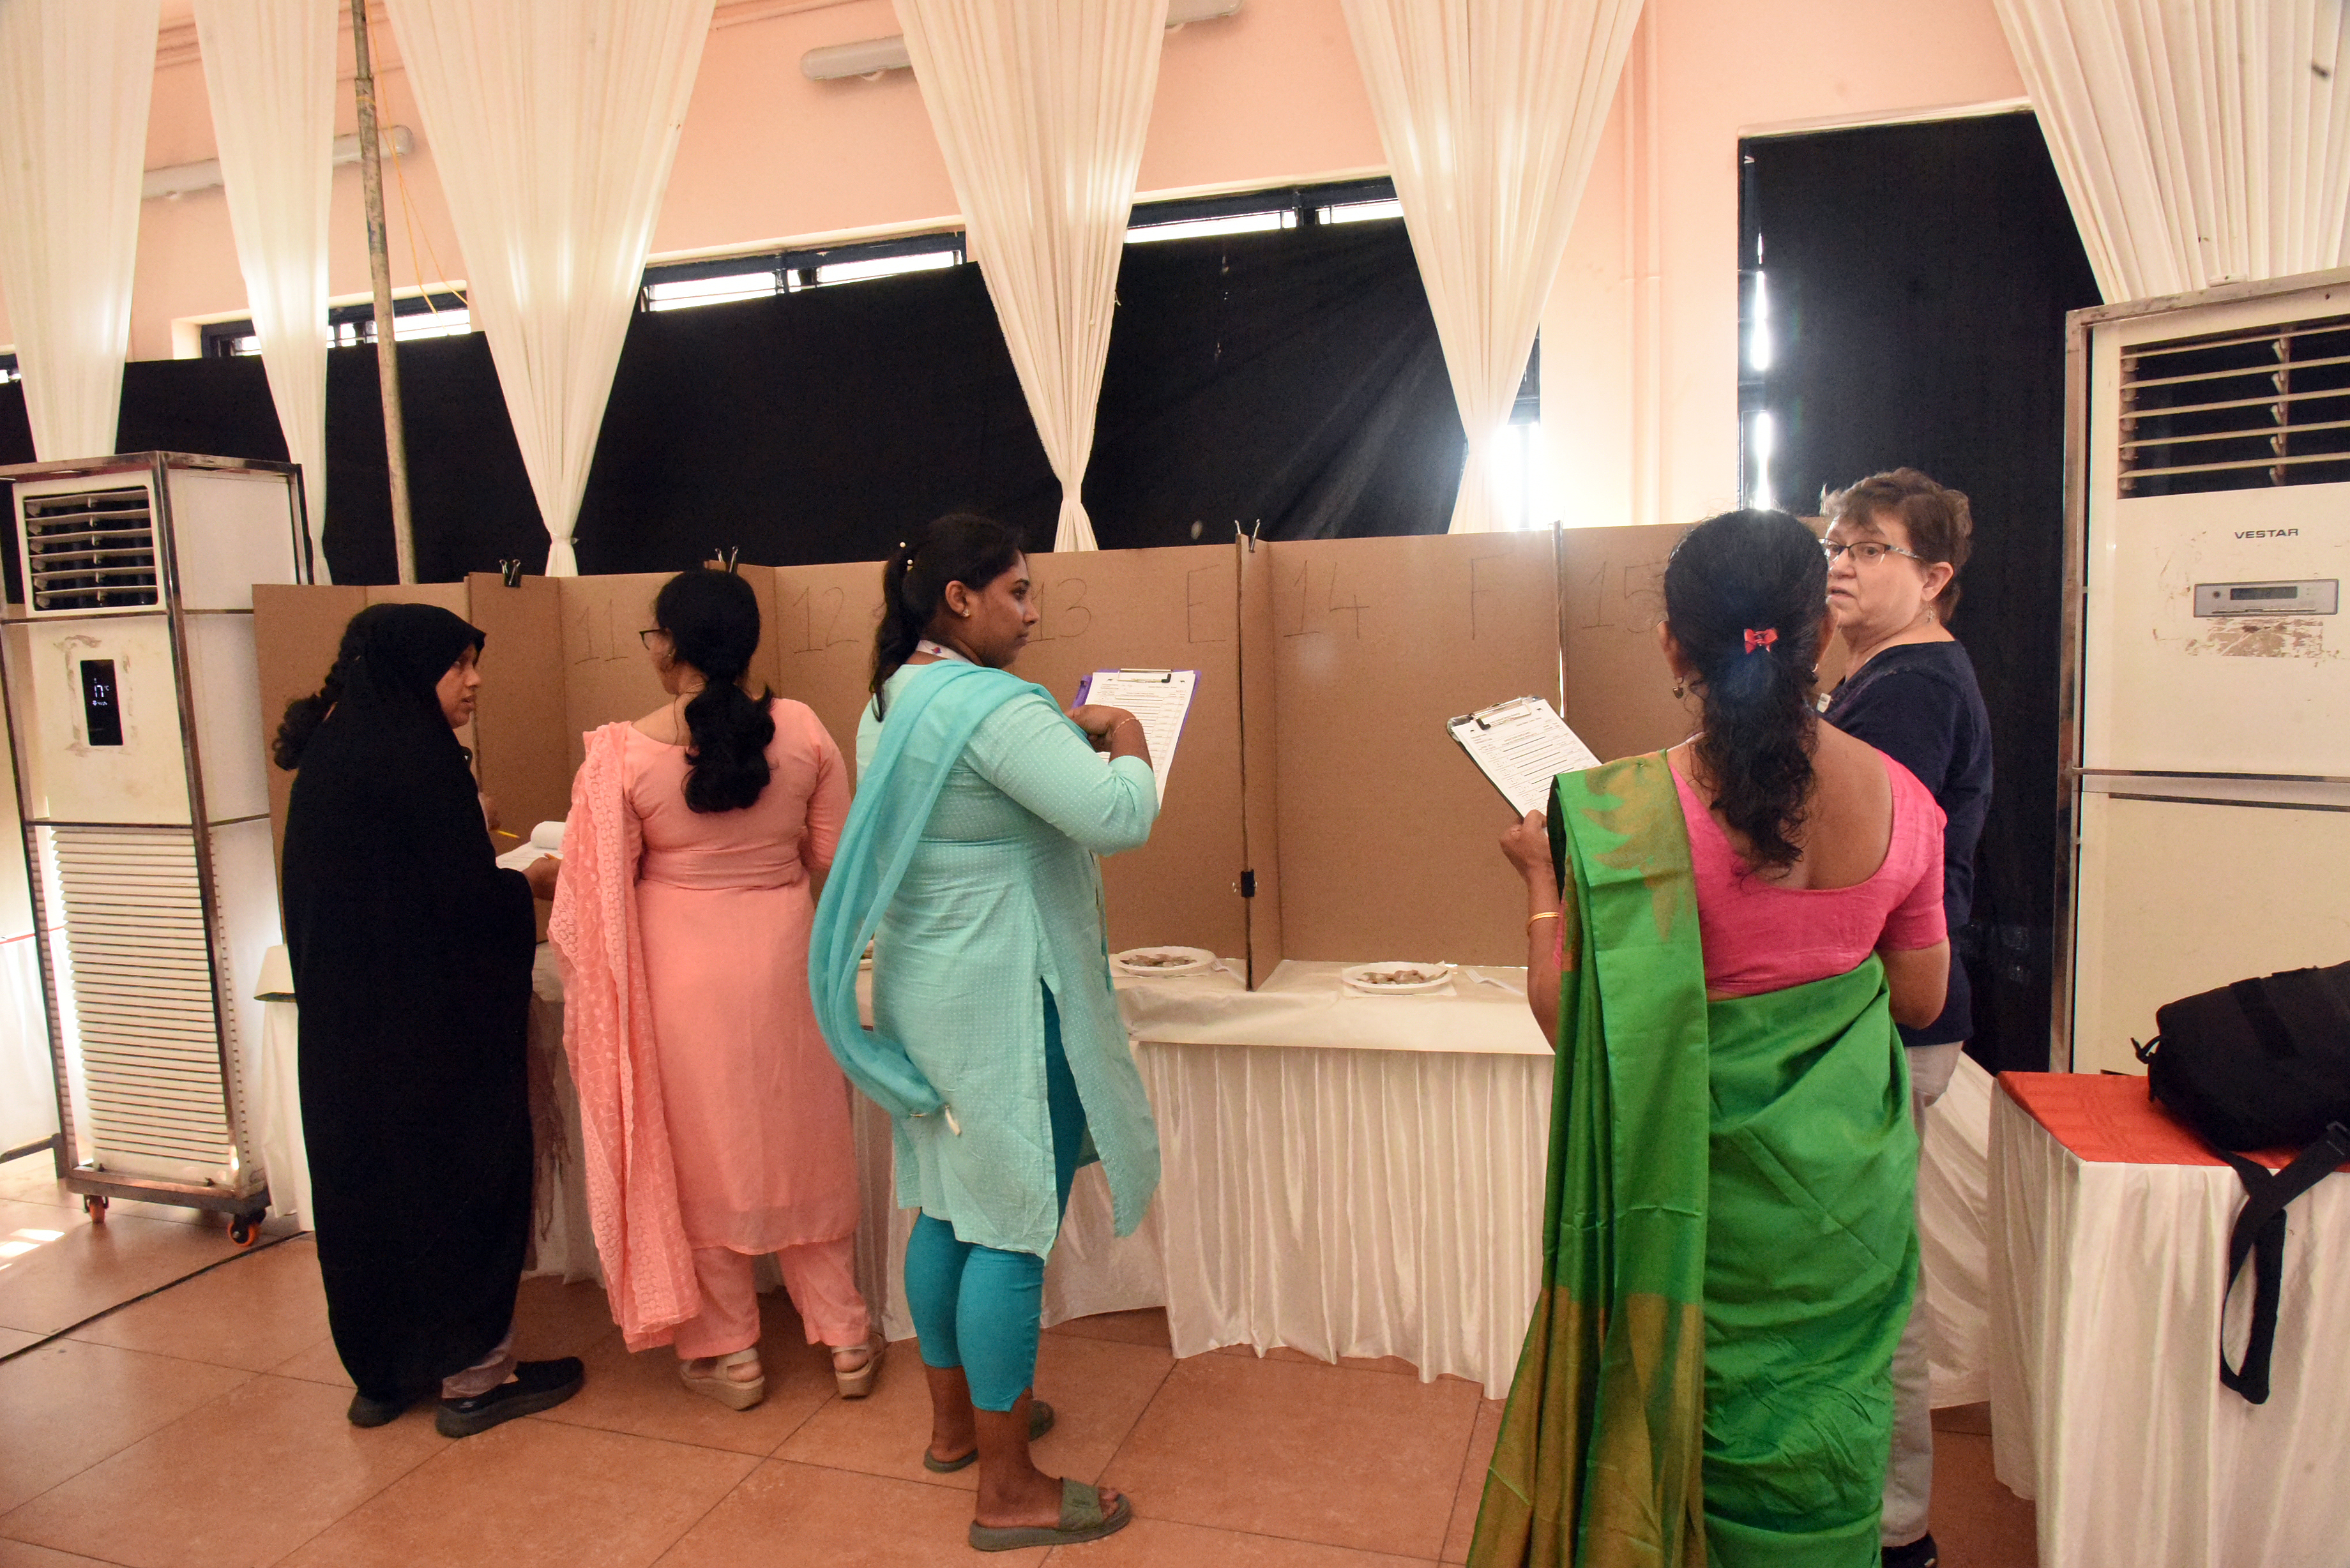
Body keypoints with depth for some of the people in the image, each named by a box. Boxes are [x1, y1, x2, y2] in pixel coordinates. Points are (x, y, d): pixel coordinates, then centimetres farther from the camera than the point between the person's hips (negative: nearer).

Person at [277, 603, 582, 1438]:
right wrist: (532, 884, -2)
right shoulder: (414, 753, -18)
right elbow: (461, 896, -20)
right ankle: (473, 1375, 15)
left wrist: (502, 882, 18)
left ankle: (381, 1372, 29)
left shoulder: (332, 750, 10)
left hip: (346, 1025, 9)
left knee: (367, 1182, 16)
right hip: (430, 1026, -9)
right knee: (462, 1177, 4)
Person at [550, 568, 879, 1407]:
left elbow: (602, 884, -7)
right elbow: (834, 853, 1)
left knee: (701, 1151, 14)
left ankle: (729, 1353, 26)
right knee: (803, 1145, 16)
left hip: (679, 965, -2)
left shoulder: (625, 753, -14)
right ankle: (845, 1337, 27)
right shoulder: (803, 730, -7)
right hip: (781, 952, 2)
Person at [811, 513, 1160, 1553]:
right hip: (1001, 1000, -10)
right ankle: (1008, 1492, 13)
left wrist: (1068, 738, 12)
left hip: (920, 990, 10)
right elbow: (1119, 817, -28)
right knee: (1011, 1231, 0)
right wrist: (1123, 735, -9)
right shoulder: (993, 705, -21)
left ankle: (954, 1420, 36)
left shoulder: (891, 701, 9)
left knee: (948, 1211, 19)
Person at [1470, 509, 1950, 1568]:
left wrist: (1542, 879, -3)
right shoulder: (1896, 798, -8)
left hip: (1707, 1178, -3)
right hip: (1848, 1180, 4)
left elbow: (1567, 1018, -16)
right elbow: (1920, 999, 4)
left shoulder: (1633, 813, -22)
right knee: (1820, 1431, 22)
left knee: (1682, 1418, 18)